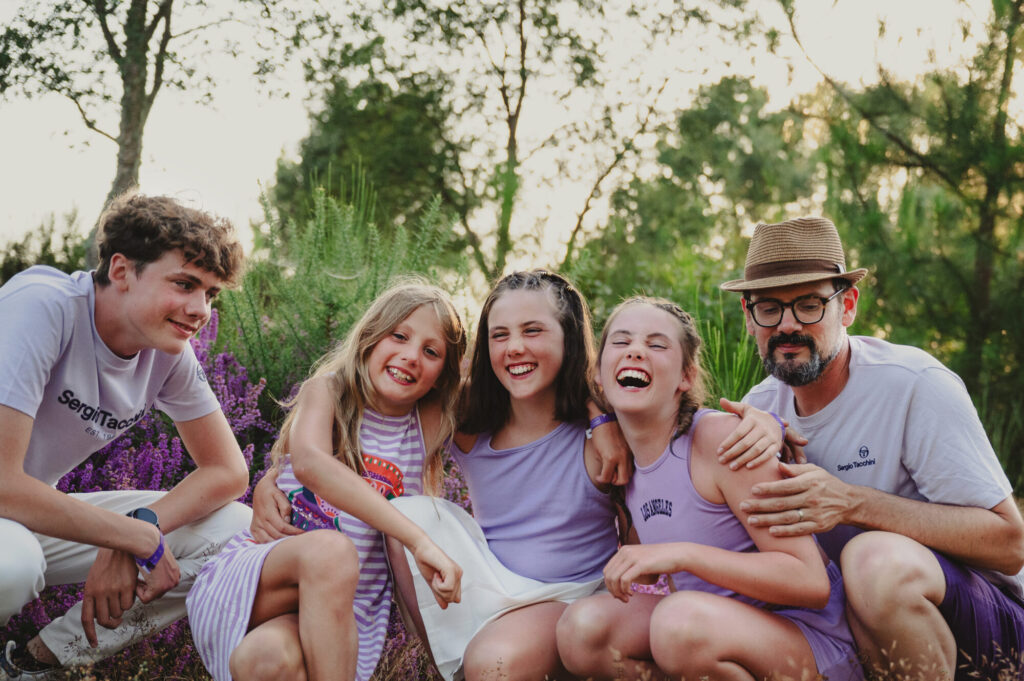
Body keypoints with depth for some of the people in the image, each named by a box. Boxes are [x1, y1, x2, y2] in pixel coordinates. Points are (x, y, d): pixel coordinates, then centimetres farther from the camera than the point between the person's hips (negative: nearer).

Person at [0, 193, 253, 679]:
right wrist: (140, 536, -25)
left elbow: (228, 471, -2)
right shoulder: (41, 306, -25)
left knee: (235, 531, -7)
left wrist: (133, 535, -19)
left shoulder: (168, 348, -6)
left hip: (39, 514, 7)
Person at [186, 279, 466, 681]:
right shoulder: (327, 390, -5)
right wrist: (419, 541, -34)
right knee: (329, 549, -36)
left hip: (346, 612, 1)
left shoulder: (429, 426, 5)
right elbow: (309, 462, -25)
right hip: (252, 576, -1)